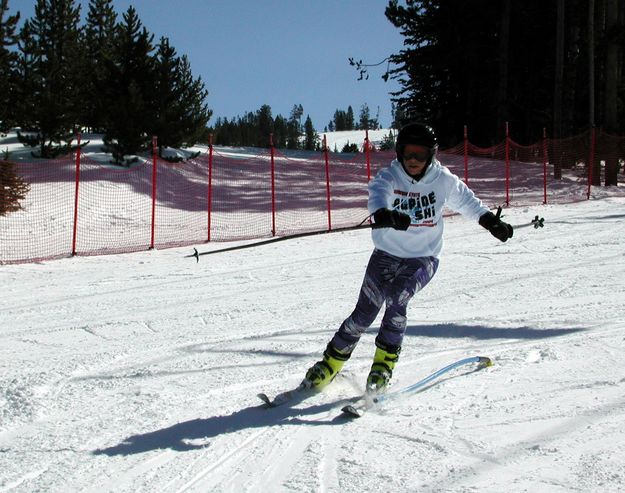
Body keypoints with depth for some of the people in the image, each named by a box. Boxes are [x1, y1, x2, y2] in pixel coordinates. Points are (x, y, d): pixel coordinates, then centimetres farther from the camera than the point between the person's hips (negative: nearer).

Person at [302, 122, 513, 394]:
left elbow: (466, 200, 16)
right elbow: (377, 195, -34)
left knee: (396, 298, -28)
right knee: (364, 312, -8)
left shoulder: (443, 180, -5)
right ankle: (331, 363, 9)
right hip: (387, 254, 0)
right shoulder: (389, 177, -11)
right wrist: (384, 215, -57)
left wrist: (492, 222, 18)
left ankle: (385, 361, -15)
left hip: (423, 258, 0)